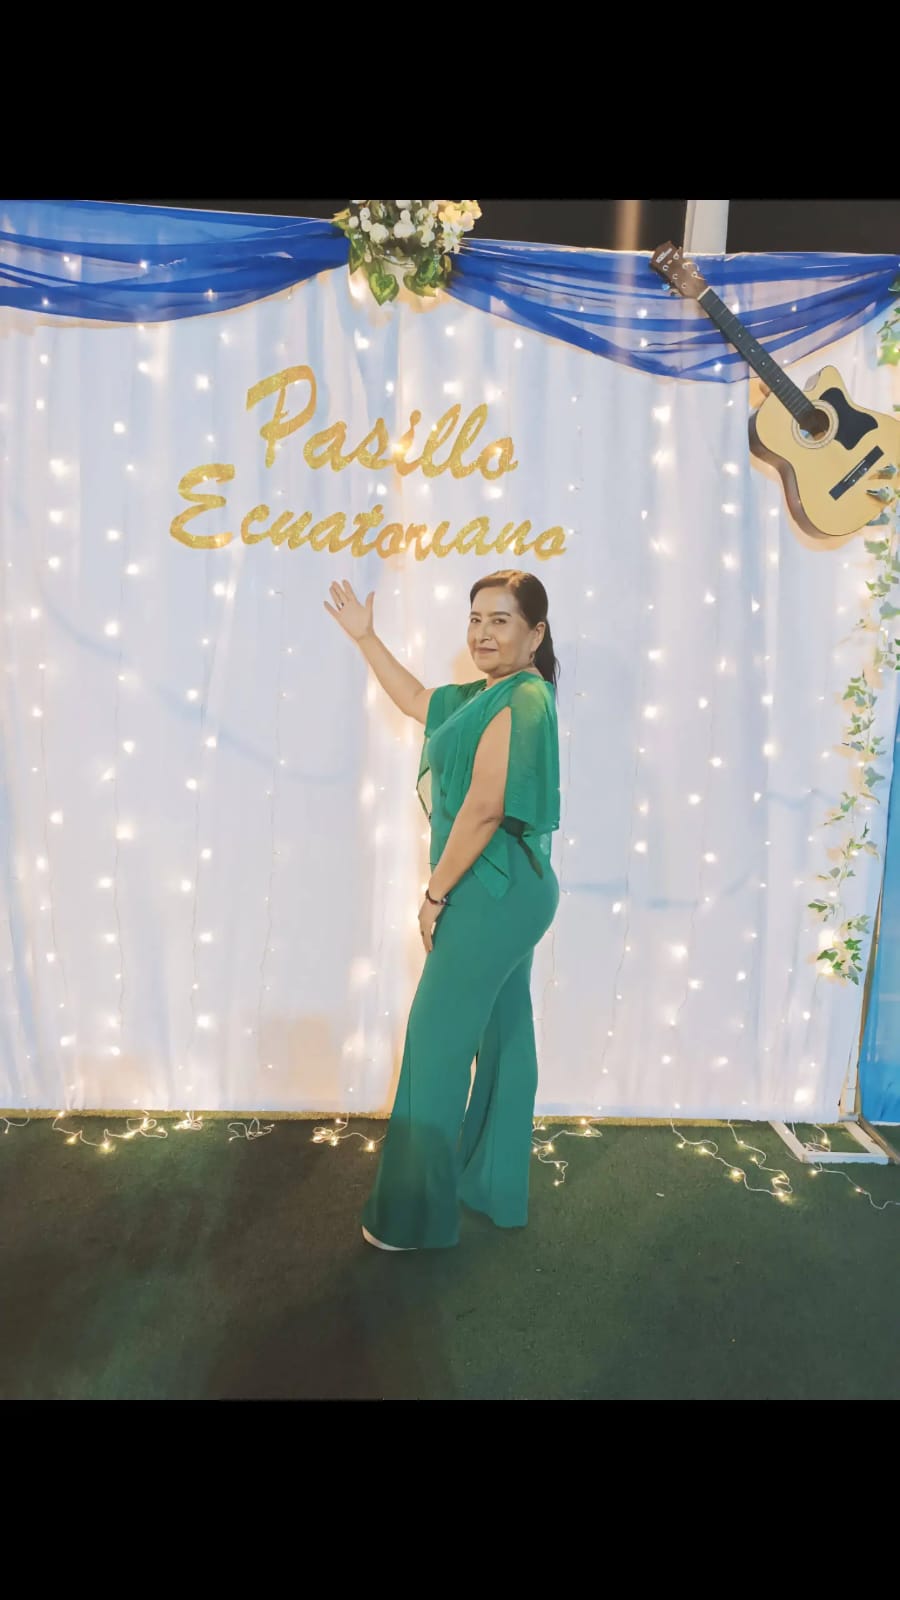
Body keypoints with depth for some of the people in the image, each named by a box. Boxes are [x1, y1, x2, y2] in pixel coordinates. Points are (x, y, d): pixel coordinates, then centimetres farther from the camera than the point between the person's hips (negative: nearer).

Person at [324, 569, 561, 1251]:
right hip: (504, 896, 10)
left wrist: (435, 895, -15)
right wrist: (366, 637, 26)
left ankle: (417, 1216, 11)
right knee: (502, 1037, 17)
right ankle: (497, 1189, 32)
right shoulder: (486, 695, 12)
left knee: (436, 1041, -2)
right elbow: (415, 699, 27)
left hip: (492, 897, -10)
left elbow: (483, 810, -23)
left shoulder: (521, 702, -18)